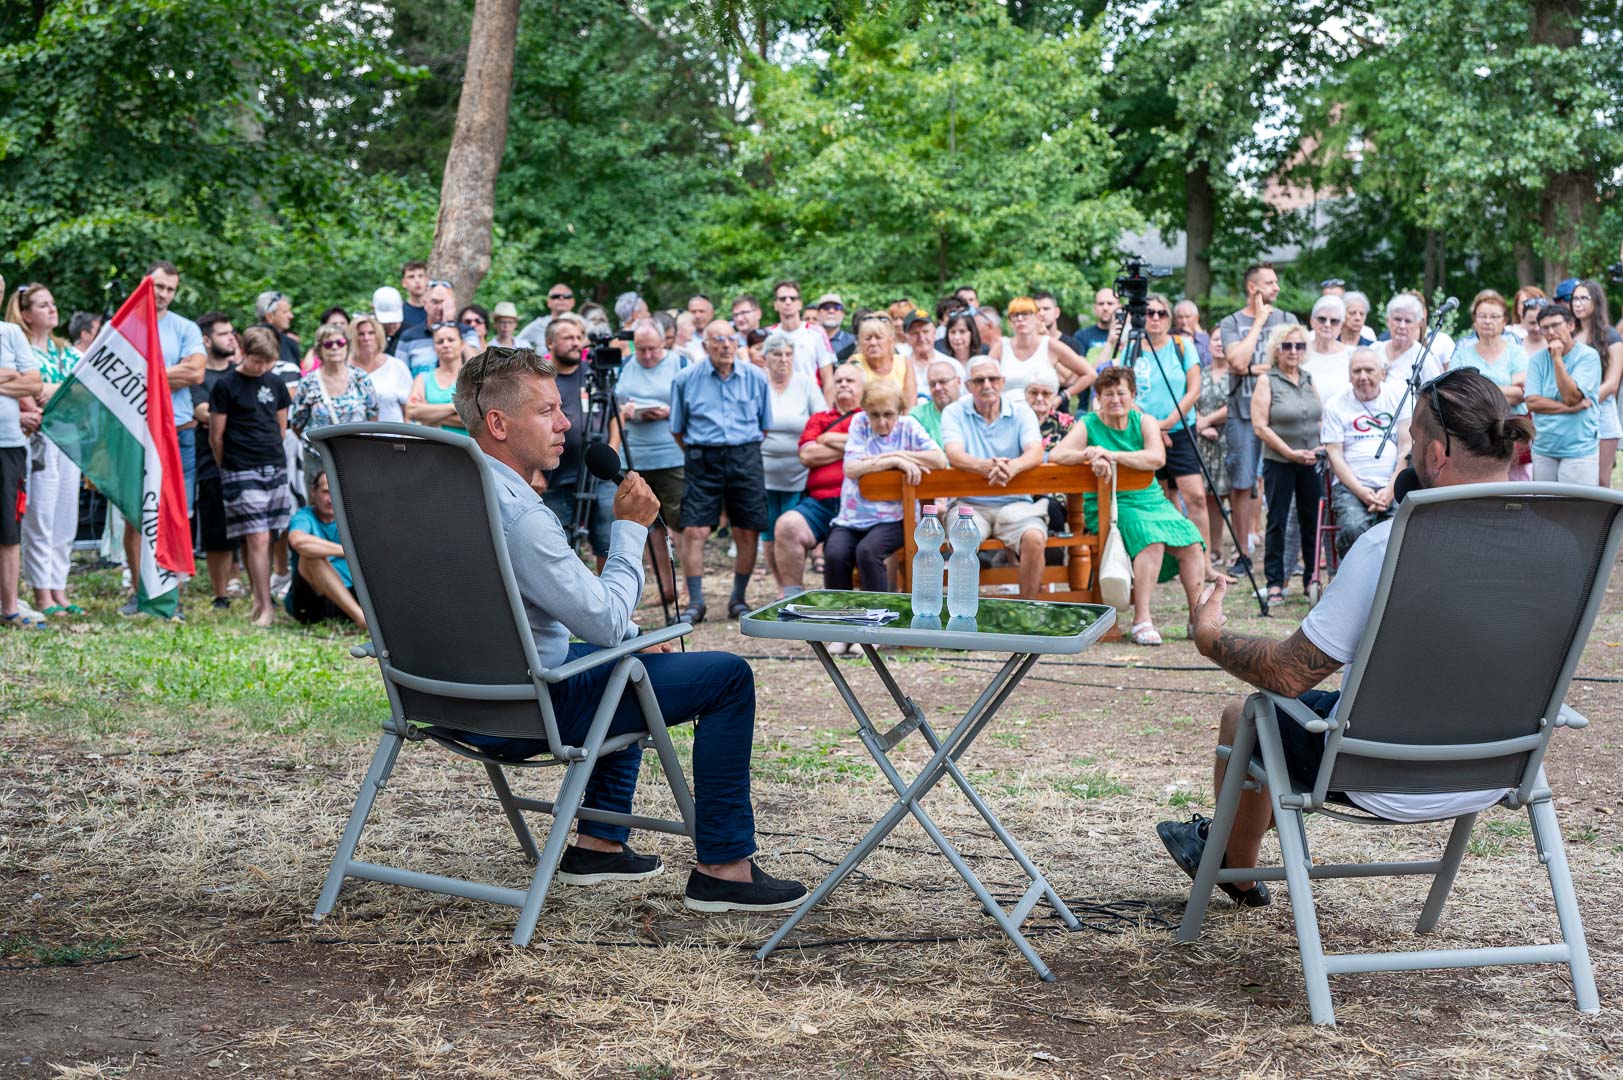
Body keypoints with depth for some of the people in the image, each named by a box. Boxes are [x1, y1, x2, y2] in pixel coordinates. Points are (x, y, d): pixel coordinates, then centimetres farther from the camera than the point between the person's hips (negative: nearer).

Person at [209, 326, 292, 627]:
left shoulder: (275, 384, 11)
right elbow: (216, 436, -1)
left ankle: (258, 597, 14)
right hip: (242, 474, -5)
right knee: (258, 539, -10)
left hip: (276, 469, 5)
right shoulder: (226, 385, -5)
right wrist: (229, 467, 7)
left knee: (262, 538, 6)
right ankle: (265, 606, -8)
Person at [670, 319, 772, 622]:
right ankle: (695, 603, -1)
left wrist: (746, 452, 11)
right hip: (703, 460, -1)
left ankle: (738, 600, 17)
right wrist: (697, 456, 9)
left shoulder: (755, 378, 5)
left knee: (748, 533, 2)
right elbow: (677, 429, 9)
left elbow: (765, 426, 14)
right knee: (694, 531, -9)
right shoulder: (686, 379, 1)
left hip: (745, 459, 1)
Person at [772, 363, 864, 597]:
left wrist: (829, 439, 6)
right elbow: (807, 455, 9)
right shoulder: (819, 419, 27)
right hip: (819, 501, 3)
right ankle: (792, 597, -20)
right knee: (787, 526, -26)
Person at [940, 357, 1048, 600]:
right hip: (969, 504, -1)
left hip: (1015, 503, 1)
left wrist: (1013, 466, -36)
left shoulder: (1021, 411, 6)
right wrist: (986, 467, -37)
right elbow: (954, 455, -14)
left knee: (1034, 539, -29)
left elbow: (1035, 453, -11)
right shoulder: (954, 412, 4)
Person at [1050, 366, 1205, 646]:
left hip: (1150, 499, 4)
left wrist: (1112, 456, -26)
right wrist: (1090, 455, -32)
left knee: (1191, 542, -21)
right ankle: (1141, 621, -32)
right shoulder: (1088, 425, 0)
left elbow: (1157, 458, -15)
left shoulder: (1145, 422, 5)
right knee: (1151, 537, -33)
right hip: (1106, 506, -4)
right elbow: (1056, 455, -16)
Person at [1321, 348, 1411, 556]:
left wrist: (1391, 490, -7)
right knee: (1353, 529, -31)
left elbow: (1407, 449, 5)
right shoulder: (1335, 405, 9)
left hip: (1394, 486, 1)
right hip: (1350, 486, -1)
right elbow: (1335, 455, 3)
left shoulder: (1398, 398, 10)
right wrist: (1361, 492, -10)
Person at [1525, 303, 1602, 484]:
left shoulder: (1588, 356, -5)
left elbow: (1571, 397, -16)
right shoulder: (1537, 359, 4)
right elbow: (1532, 402, -5)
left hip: (1579, 449, -4)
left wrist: (1557, 358, -15)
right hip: (1543, 448, 4)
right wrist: (1570, 408, -12)